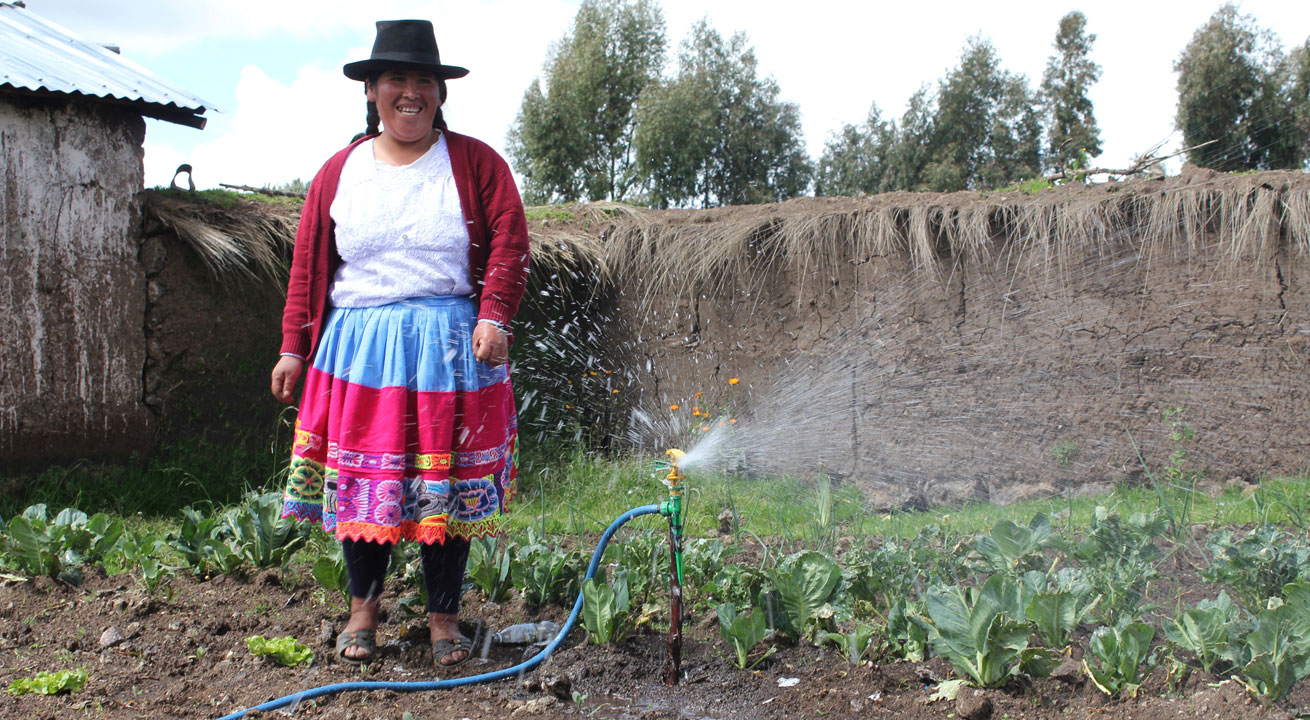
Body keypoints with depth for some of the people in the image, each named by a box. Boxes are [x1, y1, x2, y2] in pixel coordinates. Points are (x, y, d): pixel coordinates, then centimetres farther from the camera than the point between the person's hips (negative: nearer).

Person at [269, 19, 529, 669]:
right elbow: (308, 263, 11)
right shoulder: (340, 171, 11)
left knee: (448, 483, 2)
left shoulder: (474, 163, 4)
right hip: (358, 346, 2)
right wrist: (294, 347, 8)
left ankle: (444, 615, 16)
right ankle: (363, 604, 22)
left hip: (450, 345, -2)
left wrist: (494, 316, -15)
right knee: (361, 474, 4)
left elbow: (509, 243, -2)